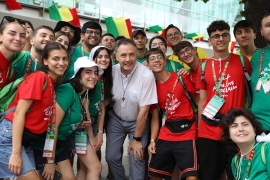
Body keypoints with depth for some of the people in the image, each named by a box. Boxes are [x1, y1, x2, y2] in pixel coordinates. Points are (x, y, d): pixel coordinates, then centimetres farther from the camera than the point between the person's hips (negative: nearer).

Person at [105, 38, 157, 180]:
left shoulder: (146, 75, -25)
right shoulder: (112, 71, -14)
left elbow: (143, 110, -19)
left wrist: (137, 139, -14)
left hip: (137, 122, -3)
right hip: (115, 119, 3)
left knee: (136, 158, -7)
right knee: (111, 156, 4)